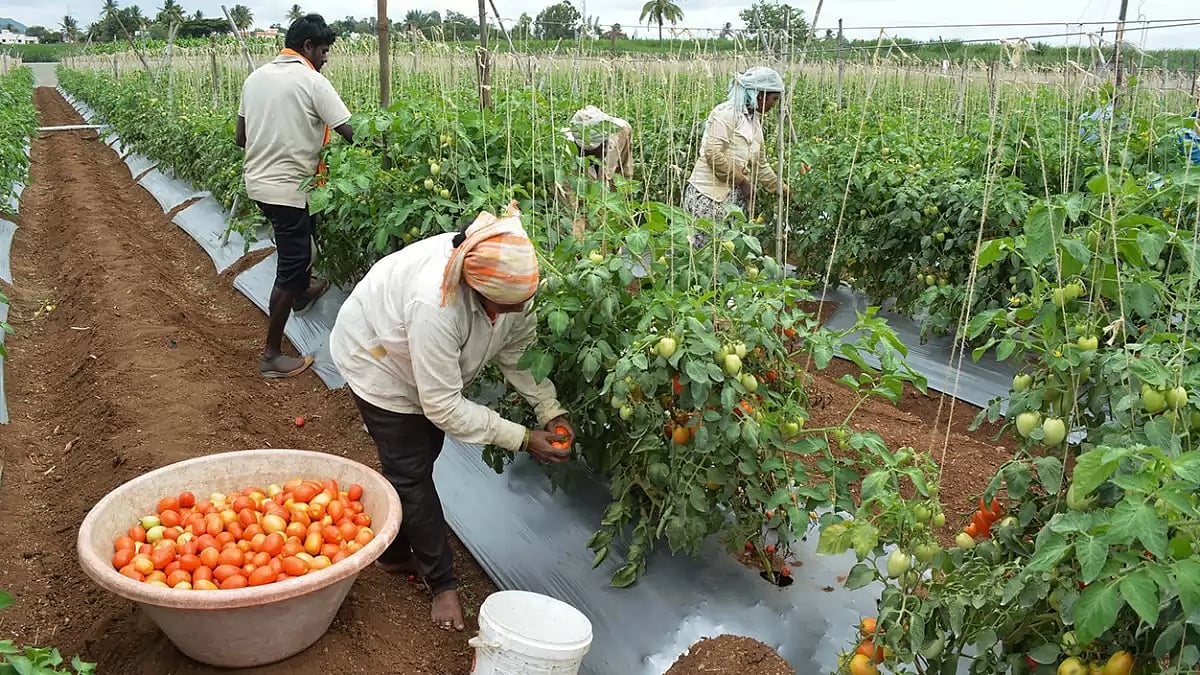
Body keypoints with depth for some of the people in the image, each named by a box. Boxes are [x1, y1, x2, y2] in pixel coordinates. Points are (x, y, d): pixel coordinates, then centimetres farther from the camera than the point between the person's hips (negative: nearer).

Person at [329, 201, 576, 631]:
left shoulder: (513, 280, -28)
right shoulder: (436, 305, -46)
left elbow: (520, 353, -14)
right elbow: (444, 407, -37)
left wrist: (552, 413, -24)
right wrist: (522, 439, -34)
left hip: (432, 363, 7)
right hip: (378, 361, -7)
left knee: (419, 457, 18)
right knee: (411, 472, -4)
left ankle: (395, 555, 38)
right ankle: (442, 583, 11)